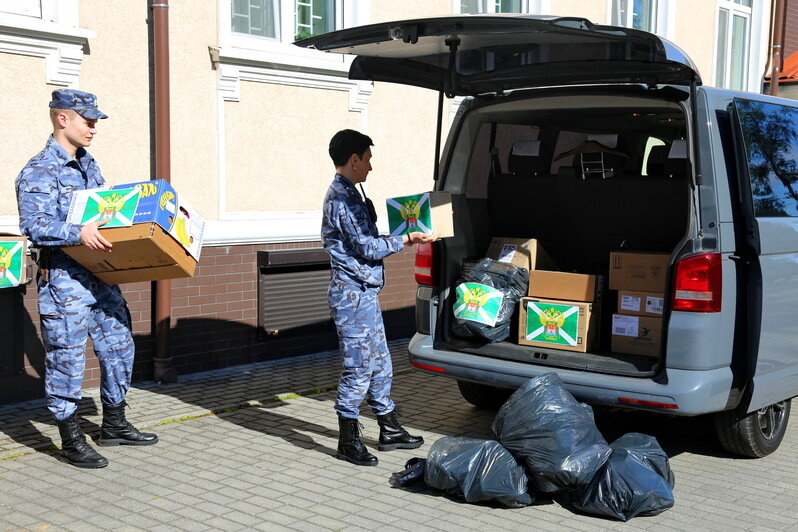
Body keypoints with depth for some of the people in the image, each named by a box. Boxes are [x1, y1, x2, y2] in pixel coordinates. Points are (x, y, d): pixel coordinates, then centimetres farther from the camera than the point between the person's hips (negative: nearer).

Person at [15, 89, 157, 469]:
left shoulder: (88, 165, 15)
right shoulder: (38, 172, -11)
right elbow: (35, 226, -21)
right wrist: (78, 233, -34)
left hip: (101, 273, 9)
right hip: (63, 277, -8)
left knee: (119, 347, 14)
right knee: (66, 359, 0)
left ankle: (114, 425, 29)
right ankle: (71, 441, 13)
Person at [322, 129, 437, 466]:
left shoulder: (345, 194, 17)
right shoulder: (343, 197, -16)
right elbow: (368, 248, -18)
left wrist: (401, 240, 15)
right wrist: (406, 240, -8)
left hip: (364, 292, 10)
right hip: (353, 294, -10)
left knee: (379, 364, 16)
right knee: (358, 368, -3)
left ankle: (389, 431, 27)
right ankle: (349, 442, 8)